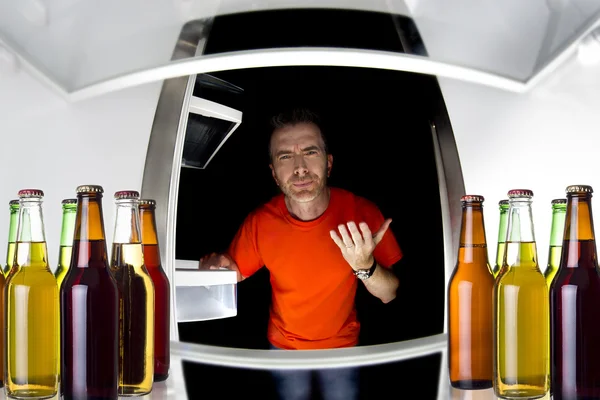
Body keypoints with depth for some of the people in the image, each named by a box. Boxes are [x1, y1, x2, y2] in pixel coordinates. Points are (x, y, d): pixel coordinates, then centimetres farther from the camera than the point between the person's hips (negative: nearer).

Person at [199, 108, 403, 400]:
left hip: (343, 345, 0)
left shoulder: (362, 213, -24)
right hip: (284, 346, 1)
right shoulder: (259, 223, -22)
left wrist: (364, 266, -38)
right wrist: (219, 265, -29)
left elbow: (388, 294, -17)